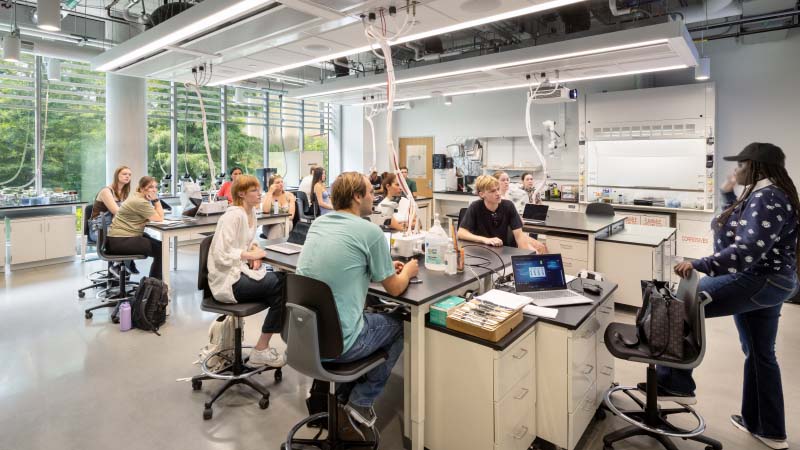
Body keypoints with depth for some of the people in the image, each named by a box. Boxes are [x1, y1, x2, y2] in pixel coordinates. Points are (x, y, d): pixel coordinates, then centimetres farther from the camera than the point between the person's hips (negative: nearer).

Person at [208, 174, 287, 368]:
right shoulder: (233, 216, -18)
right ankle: (260, 351, -3)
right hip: (228, 280, -8)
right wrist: (251, 255, -18)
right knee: (282, 286, -16)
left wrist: (255, 250, 0)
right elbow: (220, 254, -24)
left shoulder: (251, 212, 9)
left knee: (282, 283, -5)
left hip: (241, 271, 9)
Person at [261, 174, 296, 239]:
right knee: (278, 226, -33)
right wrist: (270, 192, -13)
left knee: (280, 226, -32)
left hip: (286, 224, 1)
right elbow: (265, 210, -19)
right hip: (270, 226, -1)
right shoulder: (268, 196, 2)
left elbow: (291, 215, -3)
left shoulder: (289, 195, 5)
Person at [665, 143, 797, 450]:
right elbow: (741, 225, 27)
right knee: (760, 354, 18)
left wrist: (699, 265, -37)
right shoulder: (763, 194, 13)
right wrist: (729, 195, 17)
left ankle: (675, 383, -8)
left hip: (757, 282, -11)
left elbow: (747, 250, -31)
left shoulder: (766, 198, -19)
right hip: (765, 281, 11)